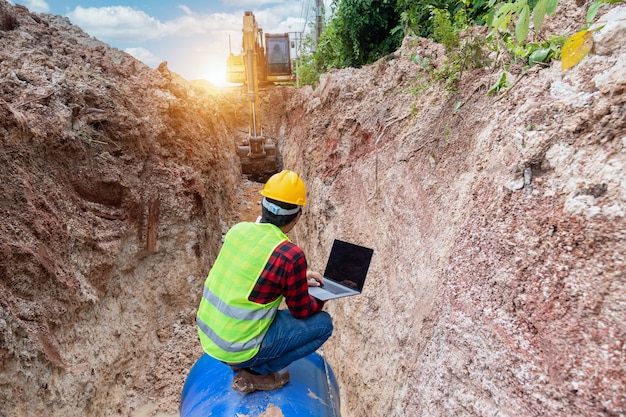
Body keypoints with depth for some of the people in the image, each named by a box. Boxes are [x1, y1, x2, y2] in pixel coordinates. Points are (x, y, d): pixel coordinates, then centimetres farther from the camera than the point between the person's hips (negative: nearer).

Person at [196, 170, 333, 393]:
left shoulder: (238, 229, -3)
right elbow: (302, 311, -7)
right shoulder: (291, 255, -22)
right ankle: (255, 372, 5)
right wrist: (320, 300, 15)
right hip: (237, 348, -7)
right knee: (322, 323, 4)